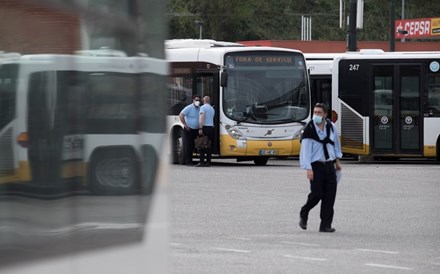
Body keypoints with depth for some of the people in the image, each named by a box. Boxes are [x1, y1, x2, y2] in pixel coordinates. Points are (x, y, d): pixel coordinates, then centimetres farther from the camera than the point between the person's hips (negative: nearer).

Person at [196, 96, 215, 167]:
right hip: (211, 127, 7)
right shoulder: (212, 109, 19)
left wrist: (200, 128, -20)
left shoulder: (203, 107, -6)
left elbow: (202, 118, -16)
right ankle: (208, 162, 4)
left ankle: (202, 162, -13)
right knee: (209, 145, 6)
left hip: (205, 127, -7)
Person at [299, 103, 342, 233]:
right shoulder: (309, 130, -9)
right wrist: (308, 169, -19)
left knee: (330, 196, -1)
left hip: (329, 165, 5)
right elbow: (305, 150, -12)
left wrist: (337, 160, 25)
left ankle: (325, 225, 3)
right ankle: (303, 214, 18)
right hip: (316, 166, -5)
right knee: (316, 194, -10)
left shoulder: (331, 126, 5)